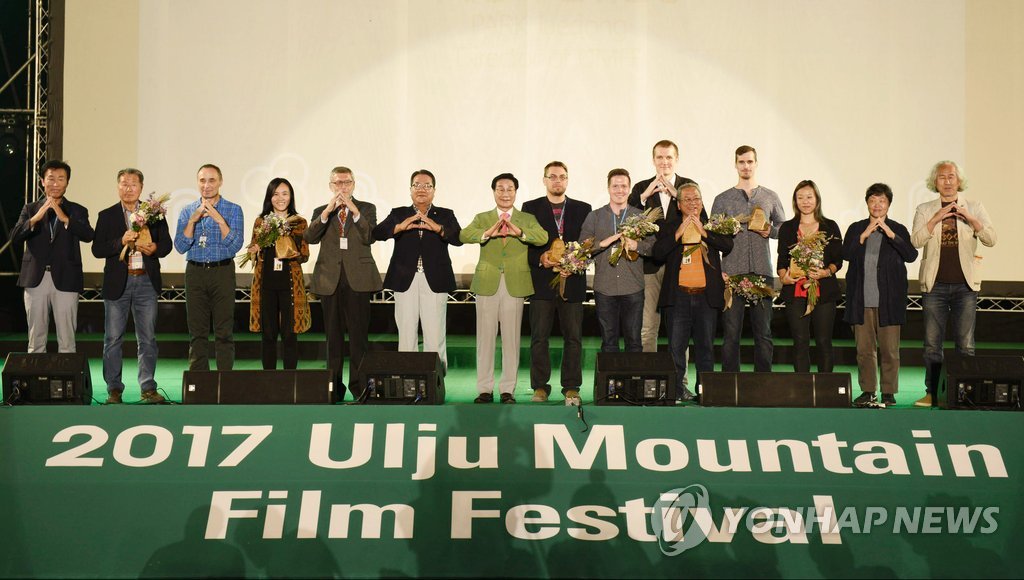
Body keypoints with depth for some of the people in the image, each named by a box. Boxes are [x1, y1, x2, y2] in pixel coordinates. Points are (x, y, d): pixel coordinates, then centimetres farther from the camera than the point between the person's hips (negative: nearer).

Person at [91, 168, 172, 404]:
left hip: (146, 281, 1)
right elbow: (97, 249, -2)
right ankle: (114, 389, 9)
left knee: (147, 338, 4)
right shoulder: (106, 216, 5)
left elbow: (166, 244, 7)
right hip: (117, 282, -1)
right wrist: (121, 241, -17)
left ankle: (148, 388, 9)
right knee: (113, 339, 2)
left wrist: (154, 248, -15)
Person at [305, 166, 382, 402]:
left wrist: (355, 211, -17)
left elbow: (370, 237, -8)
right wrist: (327, 211, -15)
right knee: (333, 336, 6)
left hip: (358, 279, -2)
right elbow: (310, 237, -6)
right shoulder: (321, 212, 12)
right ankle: (334, 387, 12)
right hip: (330, 280, 2)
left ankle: (359, 385, 0)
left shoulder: (366, 209, 8)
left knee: (359, 334, -4)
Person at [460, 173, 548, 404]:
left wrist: (518, 232, -28)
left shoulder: (527, 219, 9)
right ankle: (485, 389, 10)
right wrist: (489, 233, -29)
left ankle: (508, 389, 9)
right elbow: (464, 235, -10)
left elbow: (543, 237, -11)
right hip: (487, 285, 0)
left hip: (515, 285, 0)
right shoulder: (482, 218, 10)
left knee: (511, 338, 2)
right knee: (485, 337, 2)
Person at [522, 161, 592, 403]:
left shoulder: (583, 209, 11)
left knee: (573, 336, 2)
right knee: (539, 336, 0)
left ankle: (571, 387, 9)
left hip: (573, 281, 1)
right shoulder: (530, 208, 9)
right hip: (542, 281, -1)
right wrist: (540, 258, -12)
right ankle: (540, 386, 8)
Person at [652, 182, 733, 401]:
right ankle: (677, 388, 7)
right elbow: (657, 252, -5)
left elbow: (728, 245, -7)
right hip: (677, 295, -1)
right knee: (676, 346, 0)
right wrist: (678, 233, -12)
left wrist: (702, 231, -13)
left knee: (705, 346, 6)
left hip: (706, 295, 1)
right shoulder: (670, 227, 8)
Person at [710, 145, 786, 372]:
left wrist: (771, 231, -2)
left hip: (762, 271, 1)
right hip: (732, 272, -1)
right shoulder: (722, 199, 9)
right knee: (731, 332, -2)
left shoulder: (770, 197, 13)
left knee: (763, 331, 3)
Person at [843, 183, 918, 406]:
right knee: (864, 348, 4)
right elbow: (846, 254, -2)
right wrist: (865, 235, -12)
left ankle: (889, 392, 9)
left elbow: (911, 255, -6)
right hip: (862, 300, 2)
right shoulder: (856, 229, 11)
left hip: (888, 300, -2)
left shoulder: (898, 230, 7)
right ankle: (868, 391, 14)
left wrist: (890, 234, -14)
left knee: (889, 349, 0)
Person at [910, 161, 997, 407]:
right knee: (932, 343, 3)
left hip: (965, 285, -1)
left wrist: (969, 218, -14)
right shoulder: (925, 210, 8)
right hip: (934, 285, 1)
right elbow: (916, 241, -4)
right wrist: (937, 218, -14)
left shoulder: (974, 207, 7)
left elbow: (991, 239, -2)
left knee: (965, 344, 0)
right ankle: (932, 392, 10)